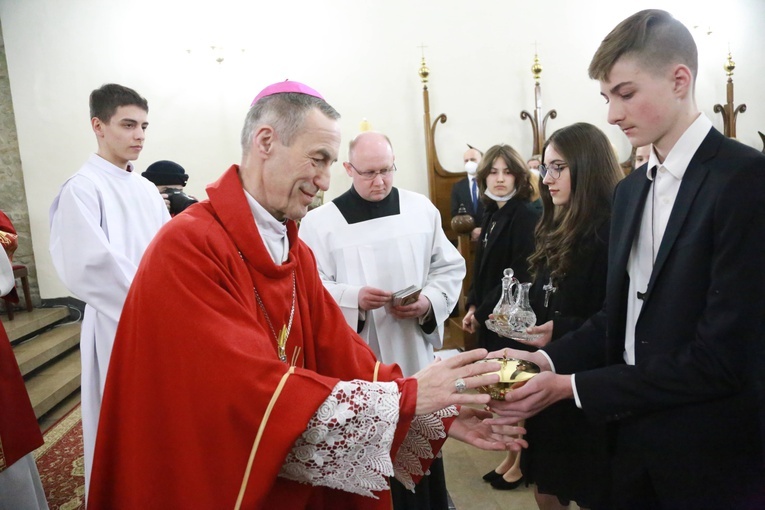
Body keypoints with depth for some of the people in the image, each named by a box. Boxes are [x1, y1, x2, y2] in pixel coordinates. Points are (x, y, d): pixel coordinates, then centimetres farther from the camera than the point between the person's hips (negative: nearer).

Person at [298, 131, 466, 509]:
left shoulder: (422, 209, 3)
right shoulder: (320, 222, -5)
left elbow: (450, 268, 7)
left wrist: (428, 302, -11)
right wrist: (353, 297, -24)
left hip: (413, 353, 3)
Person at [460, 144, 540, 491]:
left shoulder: (525, 215, -13)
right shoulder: (493, 214, 10)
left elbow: (519, 274, -18)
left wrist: (482, 311, -13)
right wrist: (473, 307, 1)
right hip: (490, 316, 7)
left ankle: (523, 461, 23)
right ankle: (512, 455, 30)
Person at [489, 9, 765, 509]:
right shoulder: (630, 188, 6)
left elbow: (723, 356, -22)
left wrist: (570, 386, -19)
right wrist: (548, 359, -8)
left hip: (710, 460, -6)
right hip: (634, 442, 6)